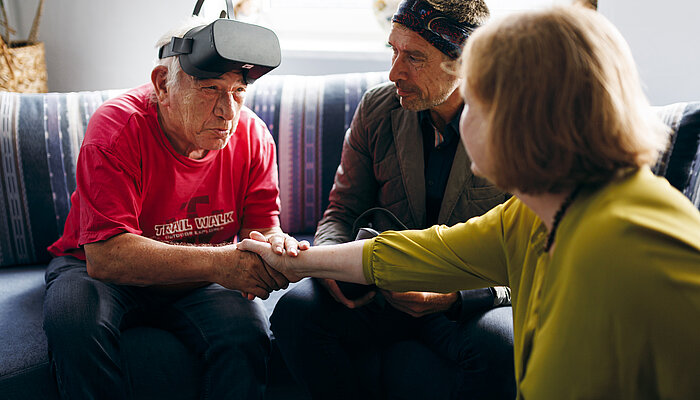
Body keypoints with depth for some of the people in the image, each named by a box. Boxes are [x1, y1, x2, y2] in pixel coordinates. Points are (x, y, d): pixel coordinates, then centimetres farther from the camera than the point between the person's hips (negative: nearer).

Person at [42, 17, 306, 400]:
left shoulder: (252, 136, -11)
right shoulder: (117, 128, -25)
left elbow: (262, 226, -7)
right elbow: (105, 255, -33)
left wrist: (274, 244, -35)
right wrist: (218, 263, -45)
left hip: (197, 282, 2)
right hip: (96, 269, -2)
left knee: (247, 331, -27)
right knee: (74, 321, -33)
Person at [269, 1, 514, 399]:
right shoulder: (377, 109, 0)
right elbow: (343, 211, 9)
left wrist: (453, 297, -25)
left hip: (474, 303, -2)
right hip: (386, 295, 3)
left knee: (502, 346, -35)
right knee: (295, 310, -23)